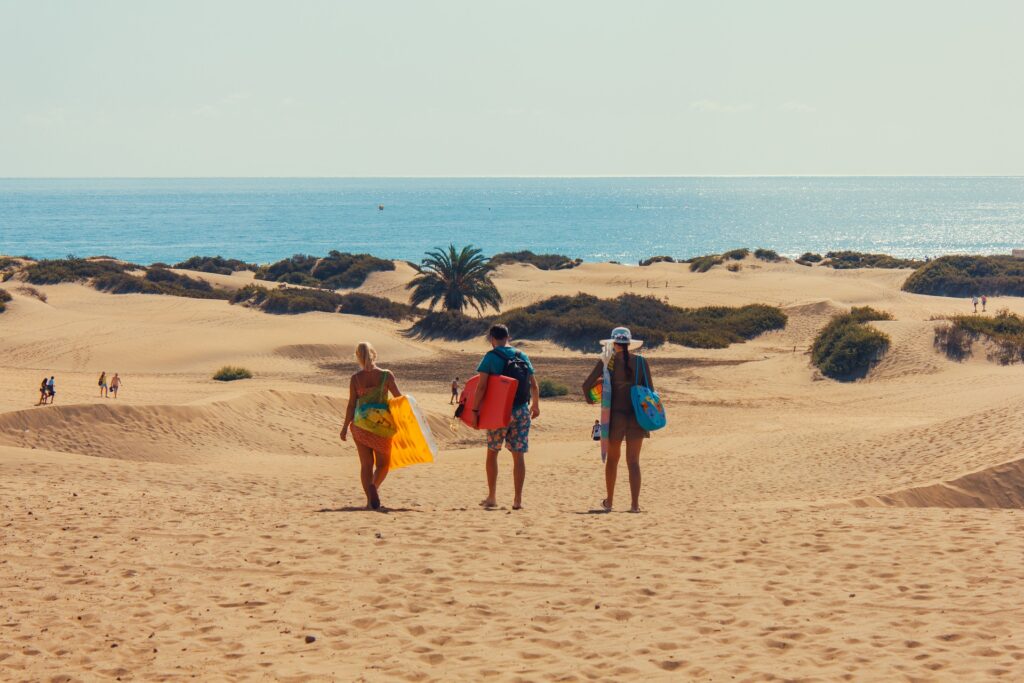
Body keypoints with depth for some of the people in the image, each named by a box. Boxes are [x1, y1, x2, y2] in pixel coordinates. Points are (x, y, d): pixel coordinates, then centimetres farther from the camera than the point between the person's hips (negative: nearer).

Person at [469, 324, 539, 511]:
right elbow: (534, 385, 11)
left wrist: (474, 410, -10)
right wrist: (536, 406, 25)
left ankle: (491, 497, 12)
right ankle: (518, 500, 2)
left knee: (492, 452, 12)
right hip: (522, 411, 3)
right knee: (519, 455, 4)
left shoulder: (491, 357, -4)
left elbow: (482, 386, -12)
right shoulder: (522, 356, 9)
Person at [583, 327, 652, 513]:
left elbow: (586, 384, -6)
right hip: (636, 415, 1)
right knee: (633, 461, 3)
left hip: (615, 414, -1)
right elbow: (650, 390, -1)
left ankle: (609, 502, 24)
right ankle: (635, 504, -4)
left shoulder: (608, 361, -4)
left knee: (613, 458, 16)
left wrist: (589, 399, 14)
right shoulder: (641, 362, 0)